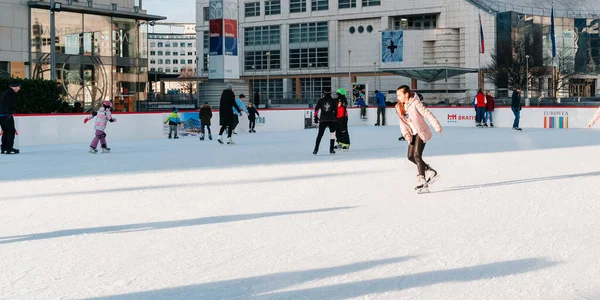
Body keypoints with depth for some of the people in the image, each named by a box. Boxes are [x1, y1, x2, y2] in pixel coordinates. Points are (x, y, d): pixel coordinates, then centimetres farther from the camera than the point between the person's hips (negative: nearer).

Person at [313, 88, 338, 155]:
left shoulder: (320, 100, 4)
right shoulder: (333, 101, 3)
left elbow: (316, 109, 1)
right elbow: (336, 110, 0)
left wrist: (316, 117, 10)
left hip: (322, 120, 1)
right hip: (332, 120, -1)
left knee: (320, 134, 9)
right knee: (332, 133, 14)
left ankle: (316, 149, 4)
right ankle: (331, 149, 6)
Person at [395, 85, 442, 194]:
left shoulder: (415, 103, -15)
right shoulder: (400, 107, 6)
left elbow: (427, 114, -17)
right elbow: (402, 123, 8)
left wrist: (437, 126, -20)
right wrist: (406, 133, -9)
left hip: (421, 133, -8)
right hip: (413, 134, 8)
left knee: (417, 155, -18)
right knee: (410, 156, 5)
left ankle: (422, 182, -17)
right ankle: (431, 171, 21)